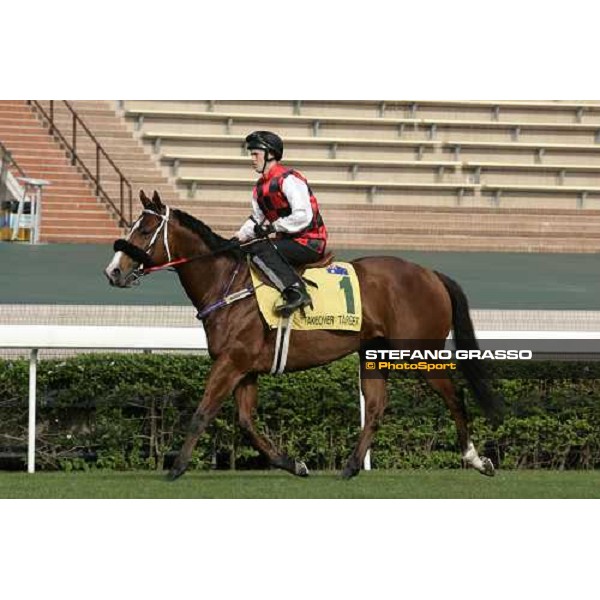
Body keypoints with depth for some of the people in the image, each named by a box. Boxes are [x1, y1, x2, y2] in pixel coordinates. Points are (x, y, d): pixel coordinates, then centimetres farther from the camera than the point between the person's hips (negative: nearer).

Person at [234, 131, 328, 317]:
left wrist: (272, 227, -21)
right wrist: (240, 236, 3)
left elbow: (303, 217, -24)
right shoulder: (260, 187, 14)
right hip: (288, 240, 10)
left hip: (309, 243, -10)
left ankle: (296, 292, -38)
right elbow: (257, 219, 22)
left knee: (258, 248, -29)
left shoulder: (289, 179, -16)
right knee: (241, 251, 4)